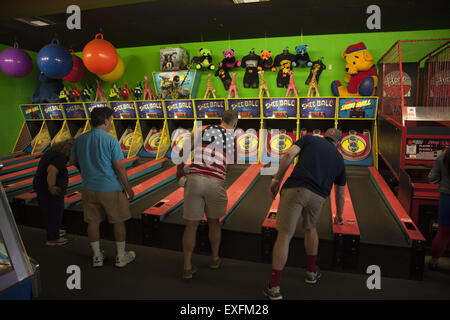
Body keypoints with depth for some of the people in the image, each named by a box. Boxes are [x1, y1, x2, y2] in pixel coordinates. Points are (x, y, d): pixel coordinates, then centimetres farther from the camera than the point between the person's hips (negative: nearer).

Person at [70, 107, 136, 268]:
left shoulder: (80, 140, 0)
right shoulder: (111, 141, -16)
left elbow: (73, 160, 13)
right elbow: (119, 167, -16)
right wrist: (128, 188, -6)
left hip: (89, 189, 5)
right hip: (110, 188, -5)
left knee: (93, 222, 14)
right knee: (119, 222, 10)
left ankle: (97, 257, 27)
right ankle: (121, 257, 20)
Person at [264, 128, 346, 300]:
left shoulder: (310, 139, 19)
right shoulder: (339, 159, 26)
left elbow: (289, 154, -2)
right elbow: (340, 193, 34)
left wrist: (276, 179, 2)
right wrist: (339, 215, 48)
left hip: (296, 189, -3)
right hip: (318, 197, 3)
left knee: (284, 236, 1)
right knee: (310, 228, 30)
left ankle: (273, 287, 6)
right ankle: (312, 272, 42)